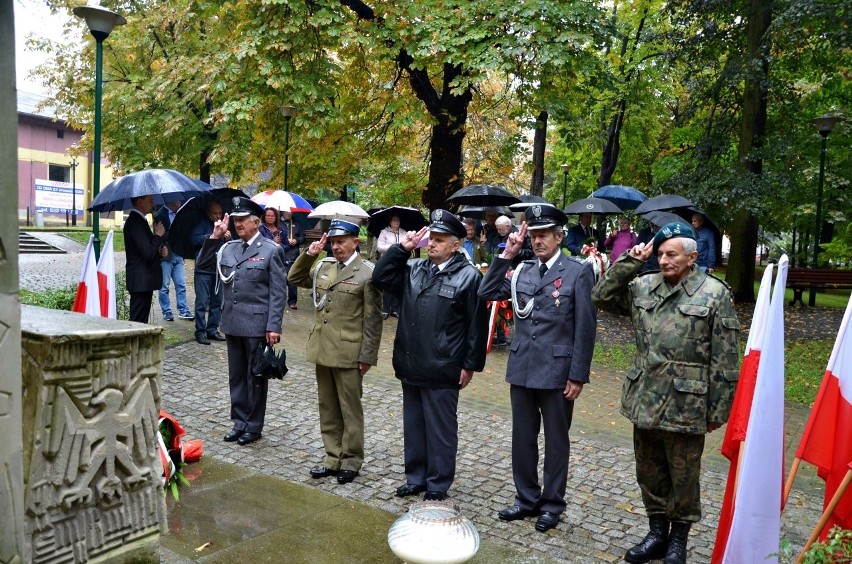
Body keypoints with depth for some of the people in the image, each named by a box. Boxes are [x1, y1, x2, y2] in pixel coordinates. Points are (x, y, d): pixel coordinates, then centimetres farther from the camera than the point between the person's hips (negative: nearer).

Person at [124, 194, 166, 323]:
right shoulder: (136, 222, -16)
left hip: (143, 280, 10)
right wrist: (158, 235, -9)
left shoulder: (137, 220, 16)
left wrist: (159, 251, 7)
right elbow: (148, 253, -22)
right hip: (141, 280, -10)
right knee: (138, 322, -7)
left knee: (141, 321, 14)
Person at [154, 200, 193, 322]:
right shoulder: (160, 215, -7)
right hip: (165, 256, -6)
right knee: (164, 286, 3)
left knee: (181, 285, 5)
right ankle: (166, 311, 12)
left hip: (178, 255, 6)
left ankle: (183, 310, 11)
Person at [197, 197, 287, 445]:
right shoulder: (228, 247, 9)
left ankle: (254, 426, 19)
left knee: (255, 377, 6)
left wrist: (274, 326, -15)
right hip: (232, 323, 6)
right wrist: (215, 237, 4)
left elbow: (278, 292, -9)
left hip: (257, 326, -5)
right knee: (236, 376, 14)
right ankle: (239, 422, 27)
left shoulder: (271, 250, -6)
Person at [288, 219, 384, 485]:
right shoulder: (323, 266, 8)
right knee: (328, 408, 15)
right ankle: (332, 457, 28)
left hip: (348, 353, -6)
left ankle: (351, 460, 21)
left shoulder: (367, 273, -10)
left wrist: (367, 356, -13)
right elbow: (295, 278, 21)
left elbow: (372, 319, -11)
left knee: (350, 409, 7)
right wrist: (308, 255, 4)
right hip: (322, 350, 6)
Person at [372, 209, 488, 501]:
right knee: (413, 425, 18)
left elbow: (476, 325, -9)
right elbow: (380, 277, 7)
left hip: (442, 369, -6)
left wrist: (470, 365, -10)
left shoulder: (469, 275, -9)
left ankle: (438, 485, 23)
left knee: (440, 430, 8)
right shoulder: (412, 268, 8)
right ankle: (415, 478, 33)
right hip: (411, 365, 6)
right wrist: (401, 248, 0)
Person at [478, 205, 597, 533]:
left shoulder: (578, 272, -7)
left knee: (555, 441, 11)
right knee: (522, 439, 15)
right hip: (521, 369, 5)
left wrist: (578, 376, -11)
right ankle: (527, 499, 32)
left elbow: (585, 327, -8)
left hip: (557, 372, -4)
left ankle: (552, 504, 27)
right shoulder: (522, 271, 7)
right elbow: (487, 293, 3)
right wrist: (507, 254, -3)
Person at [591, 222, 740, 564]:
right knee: (649, 473, 17)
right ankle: (657, 533, 35)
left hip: (685, 406, -4)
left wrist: (717, 409, -8)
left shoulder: (715, 294, -9)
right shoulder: (643, 286, 4)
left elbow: (725, 361, -8)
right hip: (644, 401, 5)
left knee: (683, 478, 12)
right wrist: (629, 262, -3)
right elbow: (602, 297, 5)